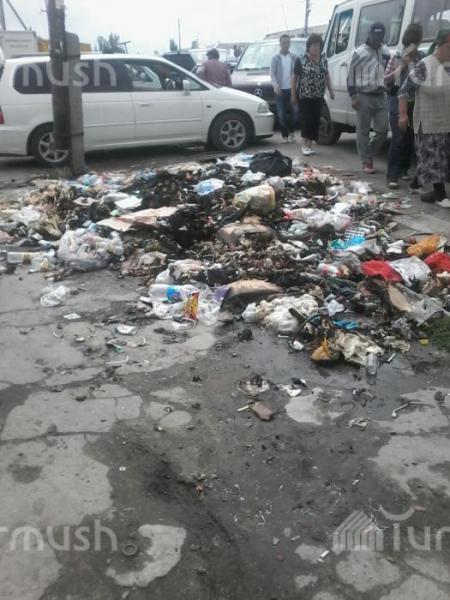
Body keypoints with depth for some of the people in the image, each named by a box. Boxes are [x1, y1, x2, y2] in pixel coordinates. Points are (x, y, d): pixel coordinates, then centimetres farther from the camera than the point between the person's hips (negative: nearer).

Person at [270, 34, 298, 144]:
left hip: (292, 89, 1)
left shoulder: (294, 58, 8)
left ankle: (292, 132, 21)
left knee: (293, 112, 0)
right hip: (281, 89, -1)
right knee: (282, 114, -1)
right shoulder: (276, 58, 2)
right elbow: (272, 74, -4)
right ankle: (285, 136, 7)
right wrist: (276, 85, -21)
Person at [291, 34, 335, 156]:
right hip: (304, 96, -4)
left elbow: (326, 75, 19)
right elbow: (295, 77, -1)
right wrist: (293, 94, -4)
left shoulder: (323, 60, 10)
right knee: (306, 120, -7)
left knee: (315, 121, 2)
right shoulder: (301, 60, -4)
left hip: (318, 96, 4)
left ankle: (310, 145, 10)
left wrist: (330, 90, 12)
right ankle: (305, 145, 0)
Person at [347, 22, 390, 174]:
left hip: (381, 96, 5)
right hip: (364, 96, -5)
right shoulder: (360, 52, -3)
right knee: (363, 131, -1)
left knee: (383, 130, 3)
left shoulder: (385, 52, 11)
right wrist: (353, 96, -9)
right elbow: (351, 75, -3)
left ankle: (368, 153, 22)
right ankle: (366, 162, 7)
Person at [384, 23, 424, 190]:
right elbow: (386, 80, -3)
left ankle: (404, 169, 23)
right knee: (398, 138, -9)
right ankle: (392, 175, -7)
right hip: (398, 103, -2)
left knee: (410, 138, 6)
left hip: (416, 104, 2)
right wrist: (401, 67, -11)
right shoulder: (397, 57, 1)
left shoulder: (423, 58, 5)